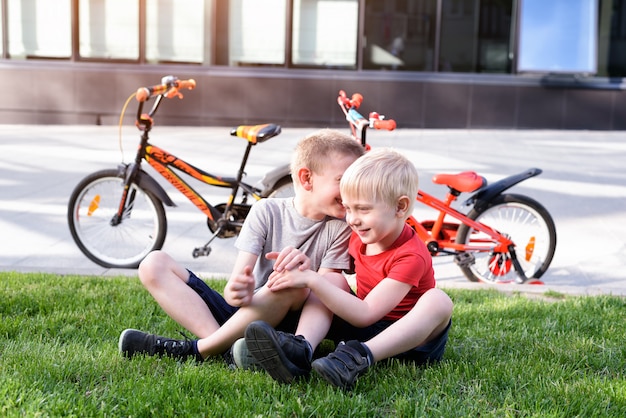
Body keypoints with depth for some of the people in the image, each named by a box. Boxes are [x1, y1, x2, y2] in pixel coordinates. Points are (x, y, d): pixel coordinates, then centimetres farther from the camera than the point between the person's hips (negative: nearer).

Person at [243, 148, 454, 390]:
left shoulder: (411, 256, -22)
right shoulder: (360, 236, 1)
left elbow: (365, 314, -28)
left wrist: (312, 280, -31)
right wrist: (304, 269, -11)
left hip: (410, 338, -6)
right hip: (365, 328, 6)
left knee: (438, 300, -36)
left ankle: (359, 358, -51)